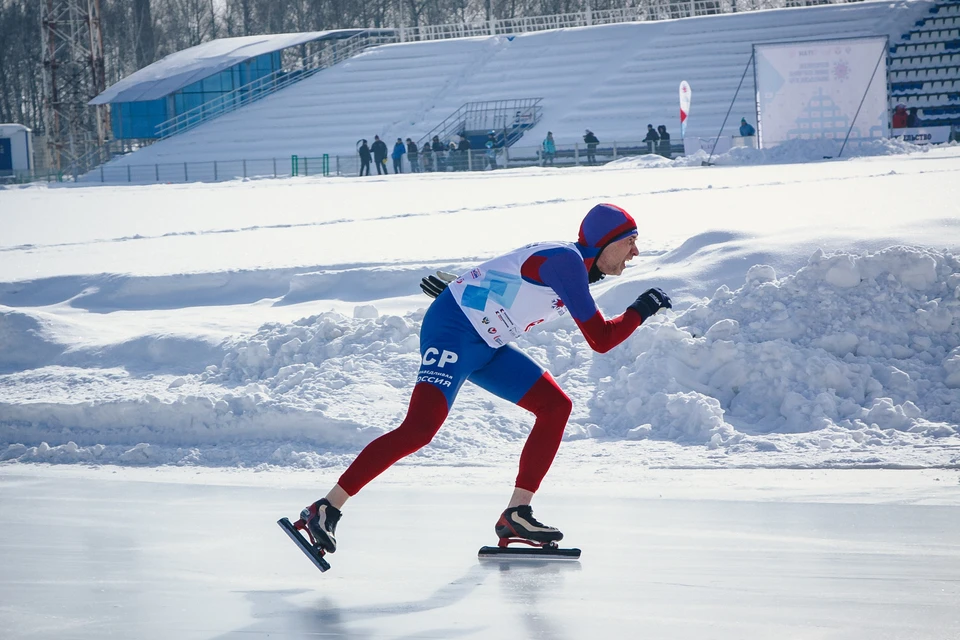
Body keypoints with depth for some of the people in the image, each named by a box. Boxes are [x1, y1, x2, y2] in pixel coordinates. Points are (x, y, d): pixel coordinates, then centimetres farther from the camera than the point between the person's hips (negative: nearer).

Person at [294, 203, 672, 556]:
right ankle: (326, 510, -19)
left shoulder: (577, 268, 12)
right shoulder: (565, 260, -18)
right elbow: (600, 340, -19)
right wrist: (641, 310, -7)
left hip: (488, 346, 10)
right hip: (452, 332, -10)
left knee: (556, 406, 3)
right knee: (420, 429, -23)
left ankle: (516, 515, 3)